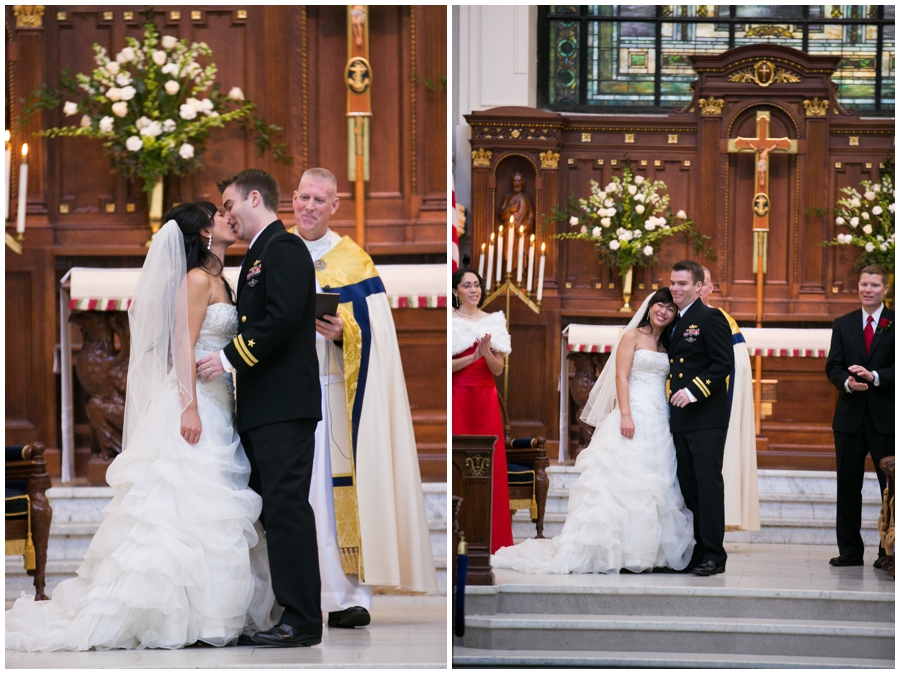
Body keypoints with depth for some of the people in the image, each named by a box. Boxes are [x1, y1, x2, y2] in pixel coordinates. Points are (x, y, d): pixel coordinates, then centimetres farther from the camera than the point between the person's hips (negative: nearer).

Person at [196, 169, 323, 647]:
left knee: (287, 506, -11)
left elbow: (282, 318, -20)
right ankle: (282, 609, 16)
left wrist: (230, 357, -17)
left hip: (284, 406, -11)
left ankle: (302, 621, -11)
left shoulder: (284, 249, -8)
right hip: (261, 409, 11)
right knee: (270, 508, 11)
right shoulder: (257, 256, 23)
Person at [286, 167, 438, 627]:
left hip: (334, 394, -2)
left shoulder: (354, 262, 4)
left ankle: (348, 596, -6)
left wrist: (343, 332, -18)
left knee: (337, 486, -7)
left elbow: (375, 335, 0)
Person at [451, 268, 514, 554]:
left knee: (490, 464, 2)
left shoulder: (493, 321, 11)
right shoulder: (451, 321, 0)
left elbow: (498, 370, 8)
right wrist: (473, 356, -18)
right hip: (459, 399, -4)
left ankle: (491, 536, 8)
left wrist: (488, 352, -11)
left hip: (487, 400, 4)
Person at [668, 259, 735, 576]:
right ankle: (694, 553, 12)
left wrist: (693, 391, -21)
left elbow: (724, 363, -14)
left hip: (706, 418, -8)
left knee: (708, 484, -8)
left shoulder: (710, 318, -5)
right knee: (688, 488, 8)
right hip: (680, 419, 8)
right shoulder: (674, 324, 19)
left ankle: (714, 555, -7)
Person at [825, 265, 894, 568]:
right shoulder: (843, 325, 12)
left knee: (890, 483, 0)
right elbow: (832, 367, 5)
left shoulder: (895, 323, 0)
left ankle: (888, 551, 7)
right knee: (848, 486, 6)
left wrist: (874, 377, -22)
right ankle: (850, 551, 12)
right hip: (850, 415, 3)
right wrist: (848, 382, -15)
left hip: (886, 417, -3)